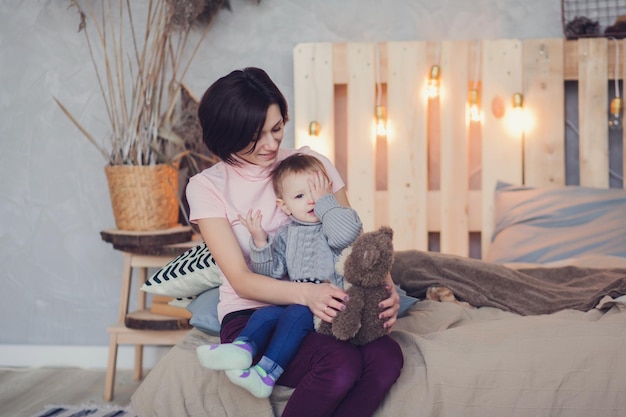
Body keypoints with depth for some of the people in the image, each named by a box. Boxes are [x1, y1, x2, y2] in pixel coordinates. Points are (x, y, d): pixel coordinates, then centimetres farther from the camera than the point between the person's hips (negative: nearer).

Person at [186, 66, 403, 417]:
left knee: (387, 356, -28)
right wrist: (306, 293, -28)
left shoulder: (313, 164, 6)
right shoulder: (207, 186, -2)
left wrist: (385, 286, -15)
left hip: (321, 308, 3)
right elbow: (241, 279, -10)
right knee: (342, 363, -32)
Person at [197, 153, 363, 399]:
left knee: (296, 314, -28)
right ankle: (242, 348, -44)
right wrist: (260, 242, -4)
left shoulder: (338, 219, 3)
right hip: (296, 300, 6)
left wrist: (325, 200, -12)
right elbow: (270, 272, 12)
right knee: (265, 313, -18)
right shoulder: (286, 235, 16)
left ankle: (267, 373, -36)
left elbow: (346, 234, -22)